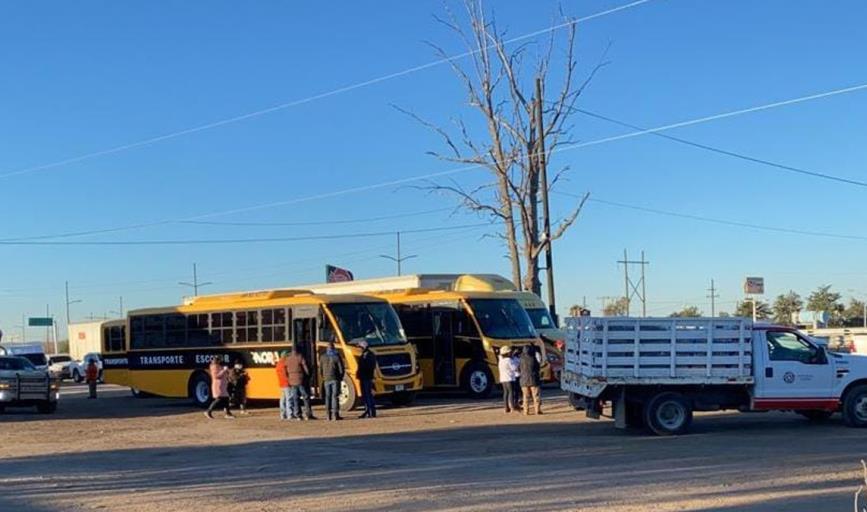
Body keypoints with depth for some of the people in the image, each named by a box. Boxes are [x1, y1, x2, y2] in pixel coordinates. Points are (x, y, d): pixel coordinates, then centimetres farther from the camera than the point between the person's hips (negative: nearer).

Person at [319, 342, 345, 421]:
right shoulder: (336, 357, -5)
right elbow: (341, 368, -6)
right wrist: (341, 377, 8)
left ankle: (329, 415, 7)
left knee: (327, 396, 9)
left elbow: (320, 368, 7)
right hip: (335, 379, -3)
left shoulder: (323, 357, 4)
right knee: (335, 396, -3)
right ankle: (335, 414, -9)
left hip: (327, 379, 3)